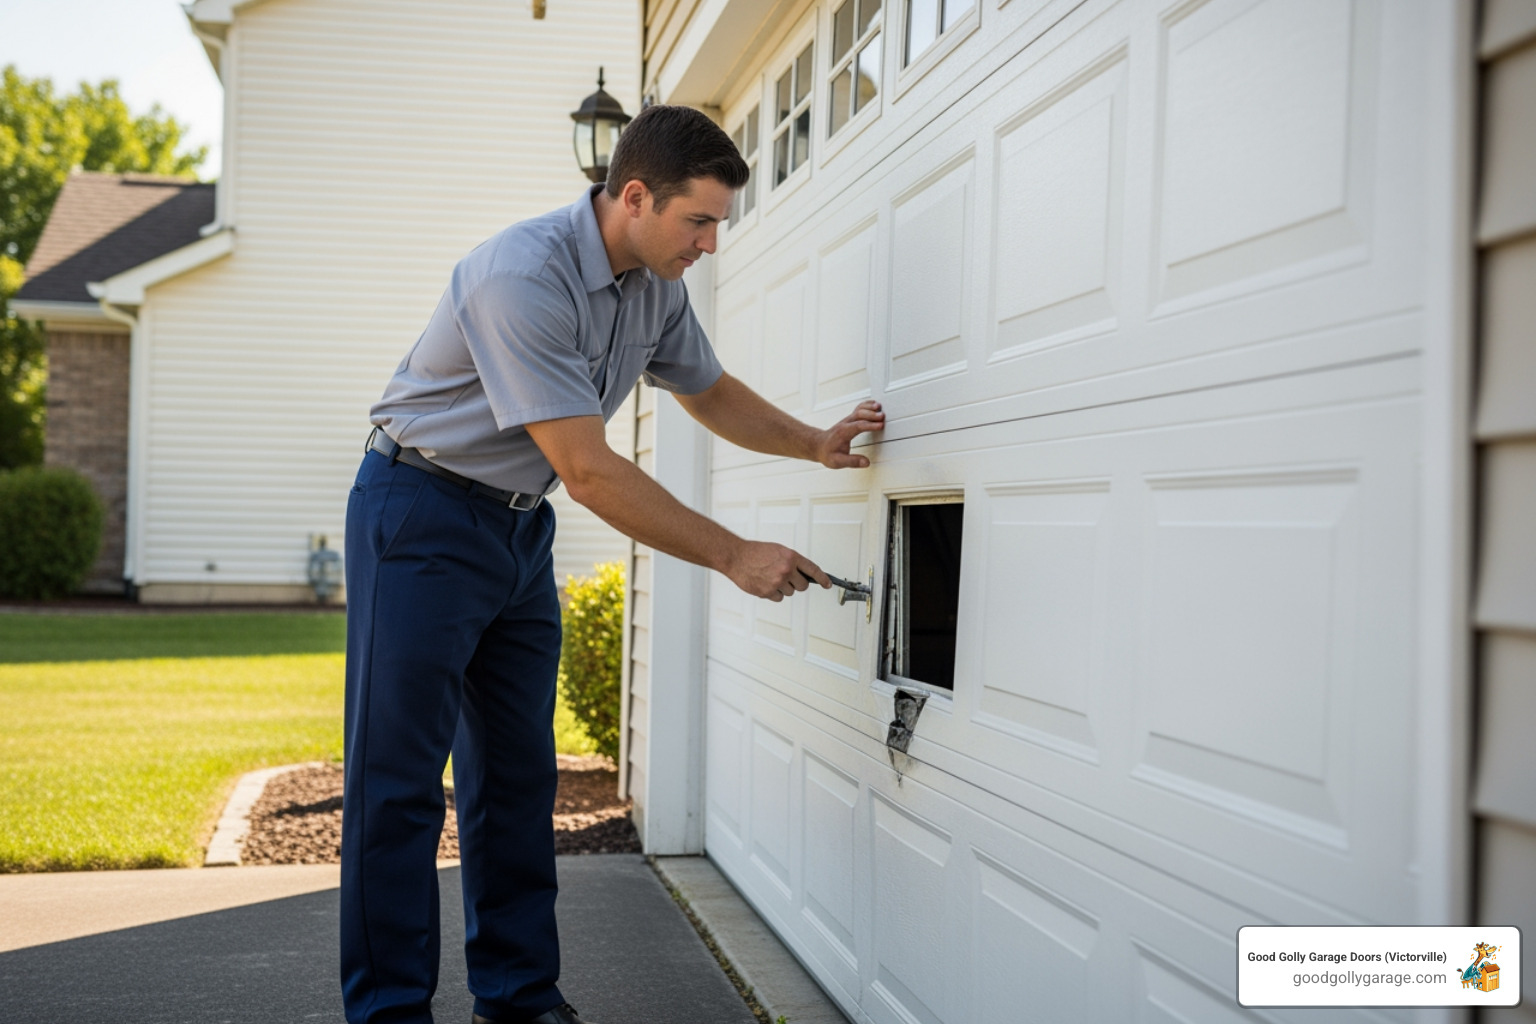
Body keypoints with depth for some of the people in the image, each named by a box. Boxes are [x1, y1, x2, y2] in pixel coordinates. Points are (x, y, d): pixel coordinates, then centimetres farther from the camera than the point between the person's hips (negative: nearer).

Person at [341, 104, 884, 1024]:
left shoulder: (658, 284, 0)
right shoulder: (524, 276, -27)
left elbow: (709, 389, 19)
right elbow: (590, 471, -29)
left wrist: (815, 444, 3)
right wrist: (735, 556, -24)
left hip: (521, 525, 8)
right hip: (424, 514, -8)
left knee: (519, 773, 9)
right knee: (400, 777, -5)